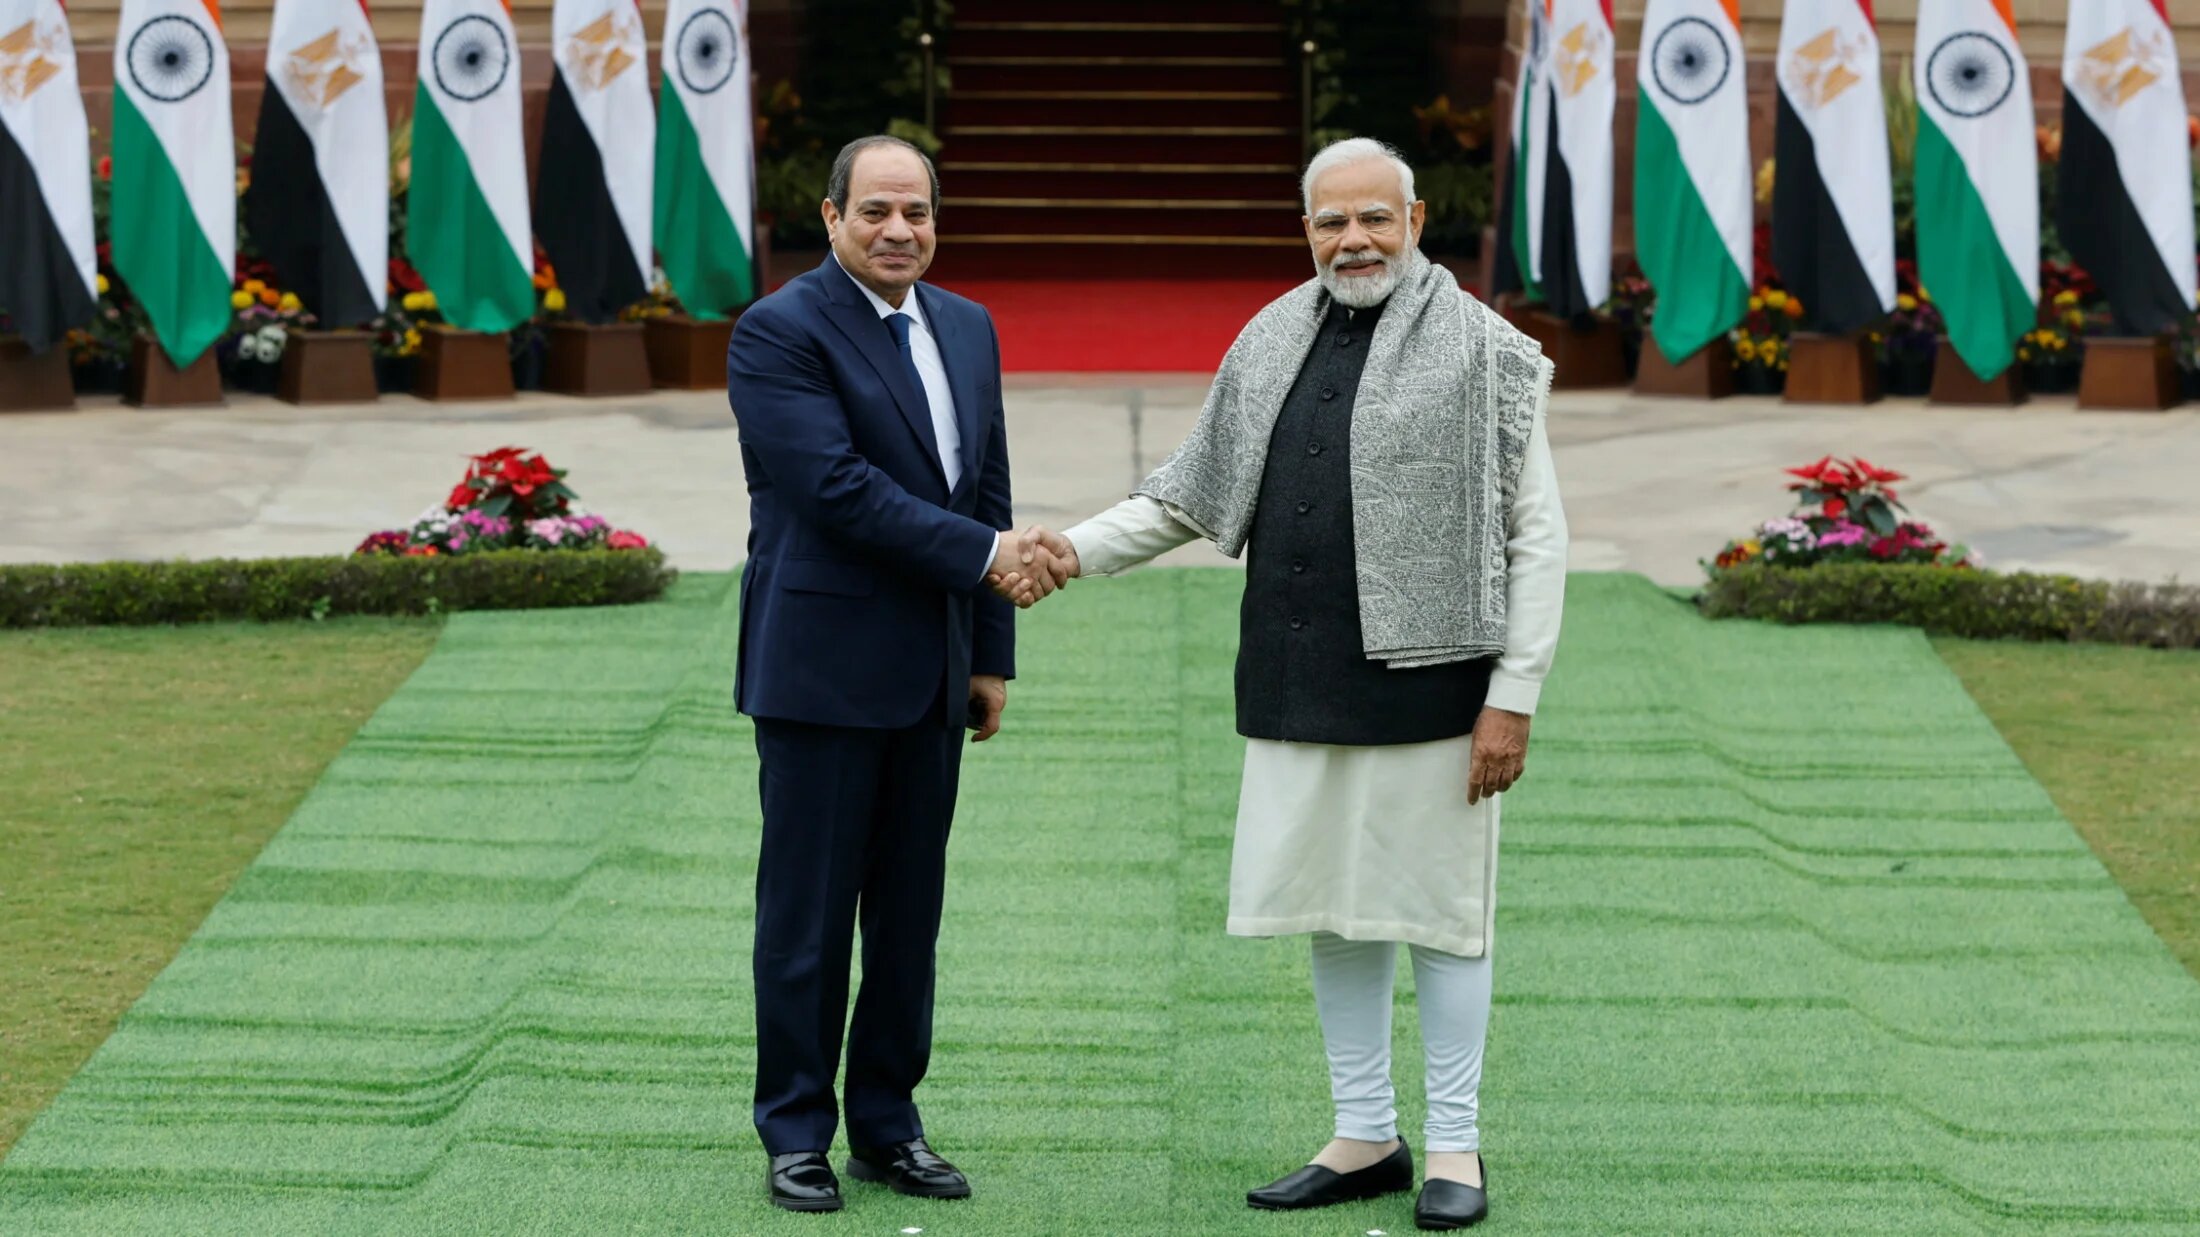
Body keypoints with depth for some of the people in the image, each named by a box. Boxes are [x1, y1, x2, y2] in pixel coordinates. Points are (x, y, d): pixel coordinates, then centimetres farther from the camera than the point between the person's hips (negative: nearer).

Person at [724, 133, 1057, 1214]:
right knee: (808, 915, 1)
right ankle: (796, 1134, 10)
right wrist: (983, 554, -17)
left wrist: (992, 652, 12)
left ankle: (887, 1124, 19)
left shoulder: (968, 329, 13)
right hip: (824, 667, -6)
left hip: (930, 674, 6)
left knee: (909, 914, 10)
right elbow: (837, 486, -19)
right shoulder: (778, 332, -9)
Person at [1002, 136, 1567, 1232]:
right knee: (1333, 906, 11)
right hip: (1299, 687, 5)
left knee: (1438, 905, 1)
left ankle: (1454, 1147, 12)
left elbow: (1537, 538, -6)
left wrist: (1513, 697, -12)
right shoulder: (1270, 344, 11)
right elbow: (1189, 495, 18)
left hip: (1425, 682, -5)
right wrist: (1080, 550, 2)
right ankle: (1364, 1137, 22)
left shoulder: (1484, 354, -5)